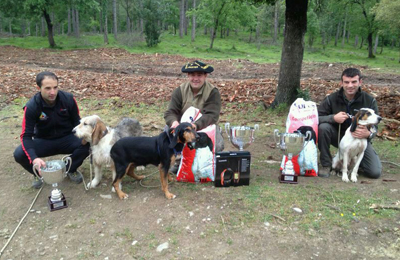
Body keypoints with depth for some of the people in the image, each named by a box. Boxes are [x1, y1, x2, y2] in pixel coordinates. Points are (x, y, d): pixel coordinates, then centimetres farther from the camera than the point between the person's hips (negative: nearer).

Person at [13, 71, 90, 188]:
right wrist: (34, 158, -40)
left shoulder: (68, 98, -16)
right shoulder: (31, 106, -19)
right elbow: (26, 135, -22)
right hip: (43, 141, 0)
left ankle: (71, 169, 1)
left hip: (66, 139, 1)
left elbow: (76, 121, -3)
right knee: (19, 154, -27)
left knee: (86, 143, -30)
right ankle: (39, 173, 7)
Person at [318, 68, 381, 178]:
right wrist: (333, 118, -34)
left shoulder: (370, 101, -11)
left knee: (375, 172, -15)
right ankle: (326, 165, -15)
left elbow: (374, 125, -9)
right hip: (338, 136, 0)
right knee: (323, 127, -32)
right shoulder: (332, 99, -13)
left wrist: (368, 134, -33)